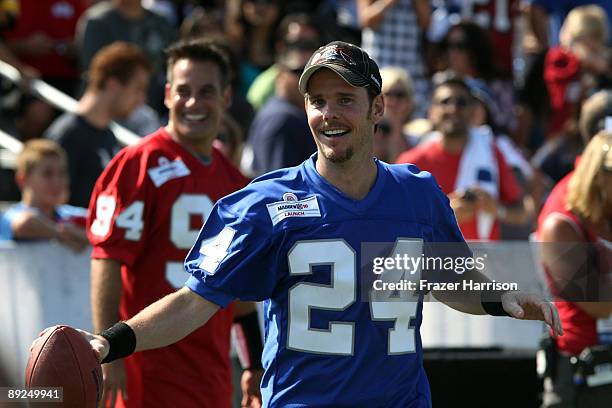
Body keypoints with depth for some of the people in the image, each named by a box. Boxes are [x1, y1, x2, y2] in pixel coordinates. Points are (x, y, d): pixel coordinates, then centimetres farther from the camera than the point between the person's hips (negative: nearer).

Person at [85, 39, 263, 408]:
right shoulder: (140, 165, -8)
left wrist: (257, 363, 23)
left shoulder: (232, 180, 16)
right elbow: (107, 260, -14)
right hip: (155, 370, -8)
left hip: (213, 371, 8)